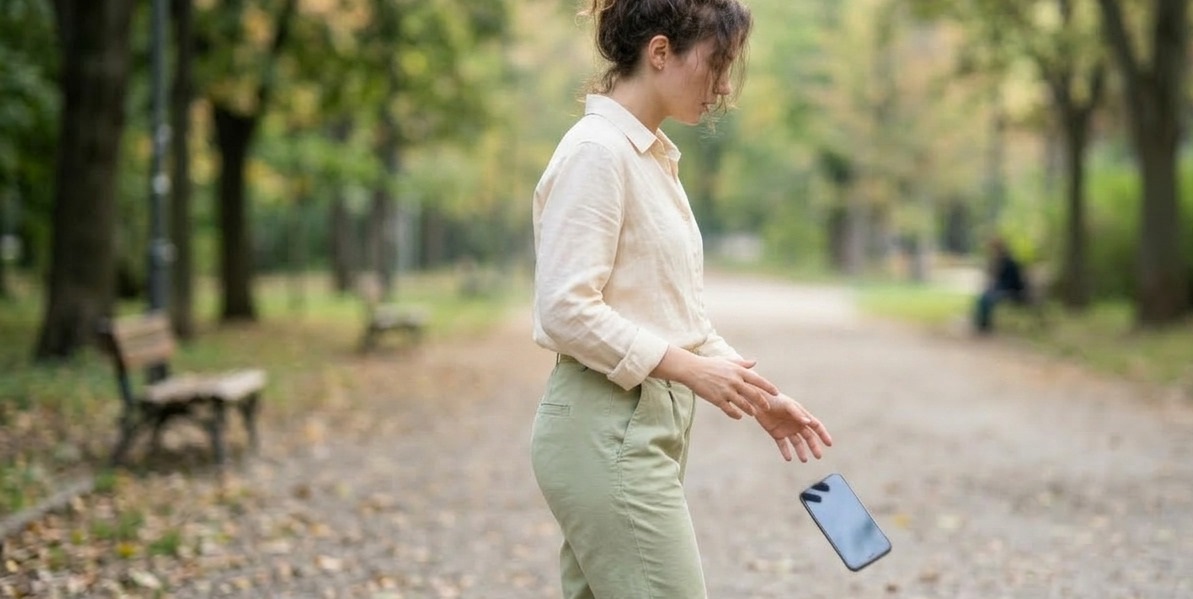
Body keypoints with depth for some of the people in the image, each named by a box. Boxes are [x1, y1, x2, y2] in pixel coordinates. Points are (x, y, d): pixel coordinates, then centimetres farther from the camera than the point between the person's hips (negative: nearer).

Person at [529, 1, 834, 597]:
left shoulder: (651, 154, 15)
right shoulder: (598, 151, -15)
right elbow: (566, 310, -22)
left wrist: (754, 393, 11)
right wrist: (691, 371, -22)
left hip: (638, 428, 10)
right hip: (608, 434, -10)